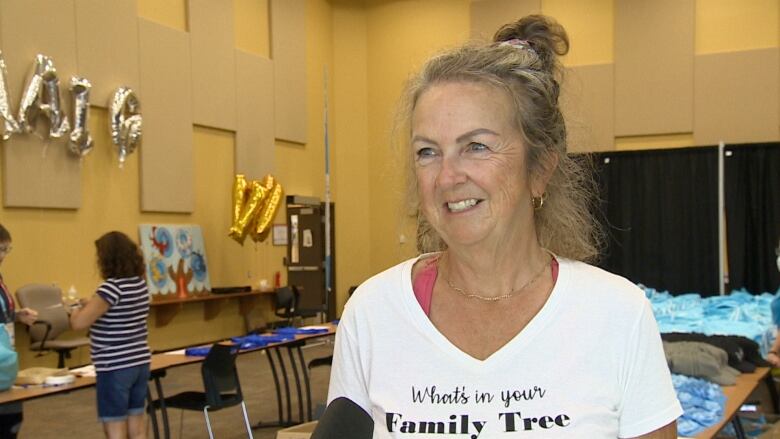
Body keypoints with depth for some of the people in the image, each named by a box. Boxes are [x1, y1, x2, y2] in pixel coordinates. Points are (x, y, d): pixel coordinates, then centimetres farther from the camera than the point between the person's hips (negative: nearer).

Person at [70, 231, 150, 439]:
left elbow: (79, 323, -18)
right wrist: (92, 304, 18)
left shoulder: (112, 286, -18)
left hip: (116, 367, -8)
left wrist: (77, 309, 3)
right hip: (140, 362, 8)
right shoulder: (140, 284, 6)